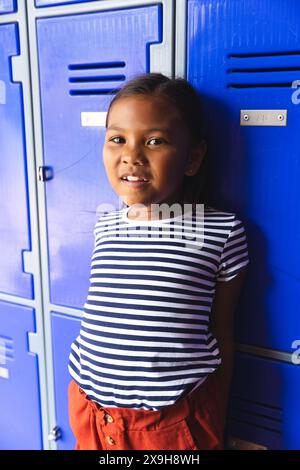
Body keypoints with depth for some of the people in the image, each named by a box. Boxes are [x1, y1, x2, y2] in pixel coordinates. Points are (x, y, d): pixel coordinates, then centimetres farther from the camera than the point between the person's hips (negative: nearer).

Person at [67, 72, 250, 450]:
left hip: (176, 420, -3)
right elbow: (102, 320, 8)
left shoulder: (222, 231, -12)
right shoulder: (104, 227, -1)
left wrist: (217, 423, 4)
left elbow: (221, 334, -4)